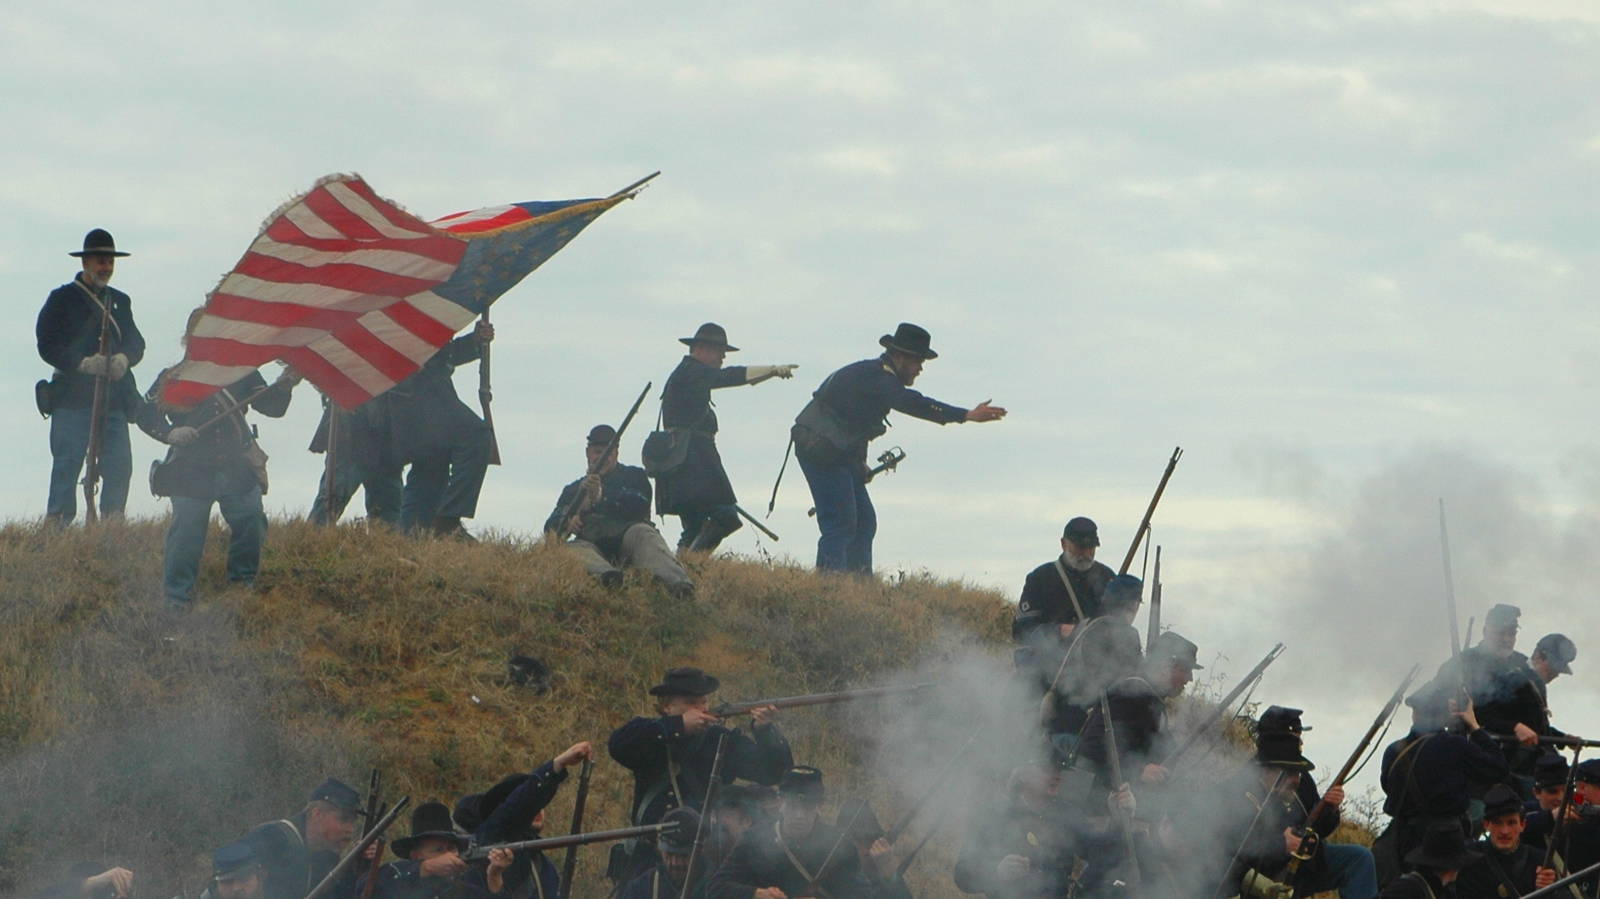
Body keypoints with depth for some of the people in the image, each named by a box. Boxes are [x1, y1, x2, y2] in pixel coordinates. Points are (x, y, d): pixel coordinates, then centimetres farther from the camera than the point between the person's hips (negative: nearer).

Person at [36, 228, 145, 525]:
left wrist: (124, 359, -11)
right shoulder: (63, 298, 5)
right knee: (67, 465, -9)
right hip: (72, 397, -4)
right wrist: (83, 363, -18)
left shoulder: (120, 301, 21)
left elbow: (136, 342, 13)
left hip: (114, 398, 4)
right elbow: (47, 345, -4)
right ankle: (56, 525, -6)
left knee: (120, 466, -3)